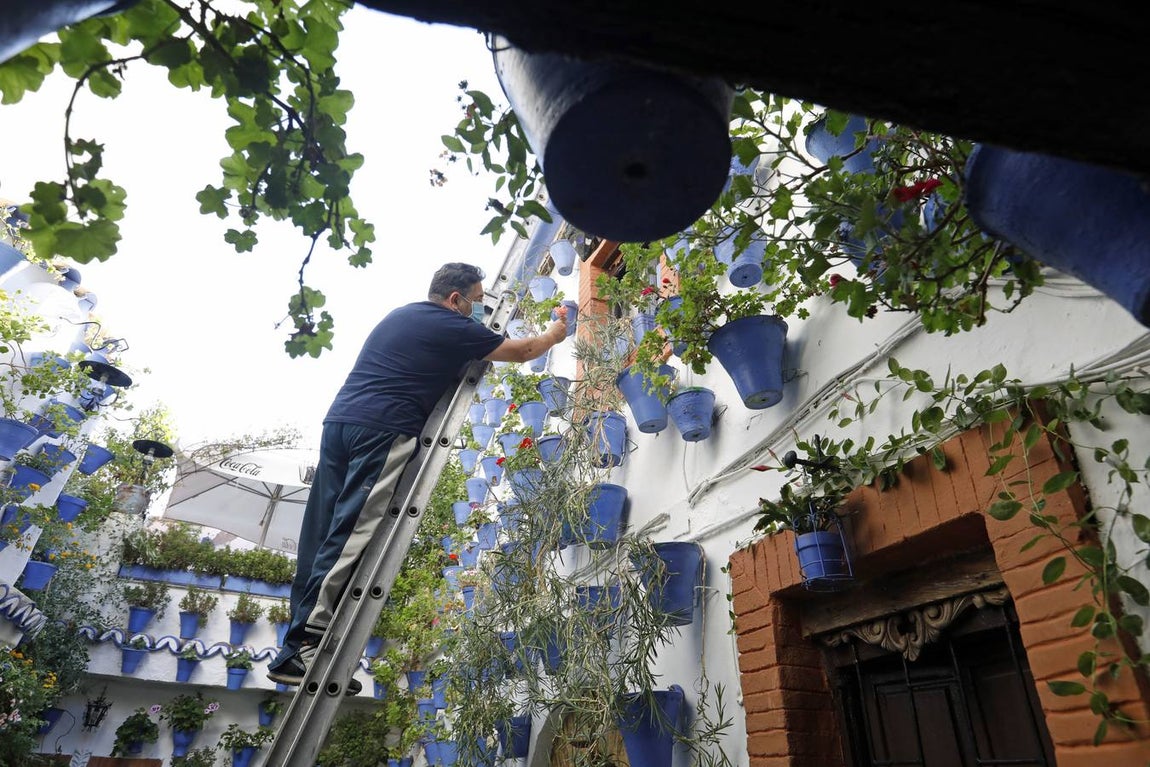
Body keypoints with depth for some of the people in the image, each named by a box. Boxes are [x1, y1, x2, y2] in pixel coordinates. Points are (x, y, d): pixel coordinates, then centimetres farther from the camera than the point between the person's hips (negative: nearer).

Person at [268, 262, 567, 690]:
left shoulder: (399, 316, 24)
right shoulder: (455, 328, 2)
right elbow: (521, 352, 13)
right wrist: (554, 334, 31)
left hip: (338, 420, 9)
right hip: (383, 430, -9)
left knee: (322, 536, 6)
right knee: (350, 537, -10)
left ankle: (298, 650, 9)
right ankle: (300, 649, -10)